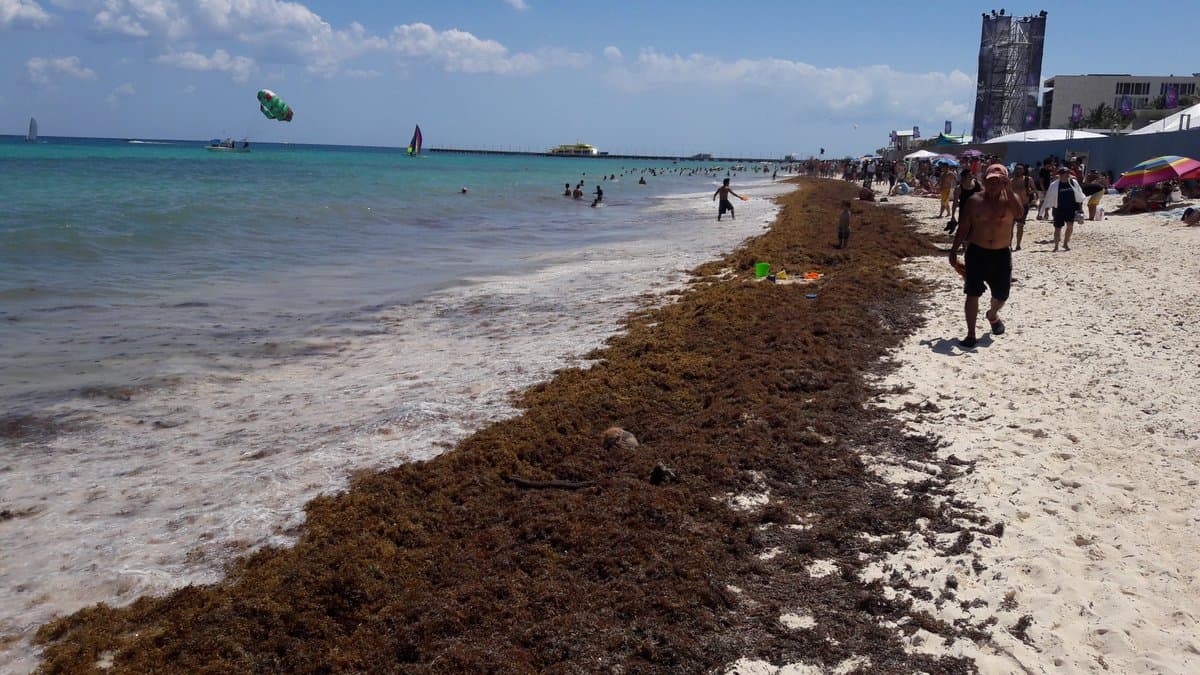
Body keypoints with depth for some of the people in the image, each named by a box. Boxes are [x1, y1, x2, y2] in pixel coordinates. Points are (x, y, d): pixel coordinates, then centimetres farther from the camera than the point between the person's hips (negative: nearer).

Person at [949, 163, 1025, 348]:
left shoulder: (1010, 199, 0)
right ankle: (971, 334, 1)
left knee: (1001, 295, 12)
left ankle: (992, 315, 46)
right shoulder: (974, 201, -1)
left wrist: (1008, 190, -27)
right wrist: (954, 250, -1)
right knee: (972, 293, -7)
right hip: (977, 252, -1)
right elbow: (963, 228, 3)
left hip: (1001, 254, 1)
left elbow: (1018, 213, -24)